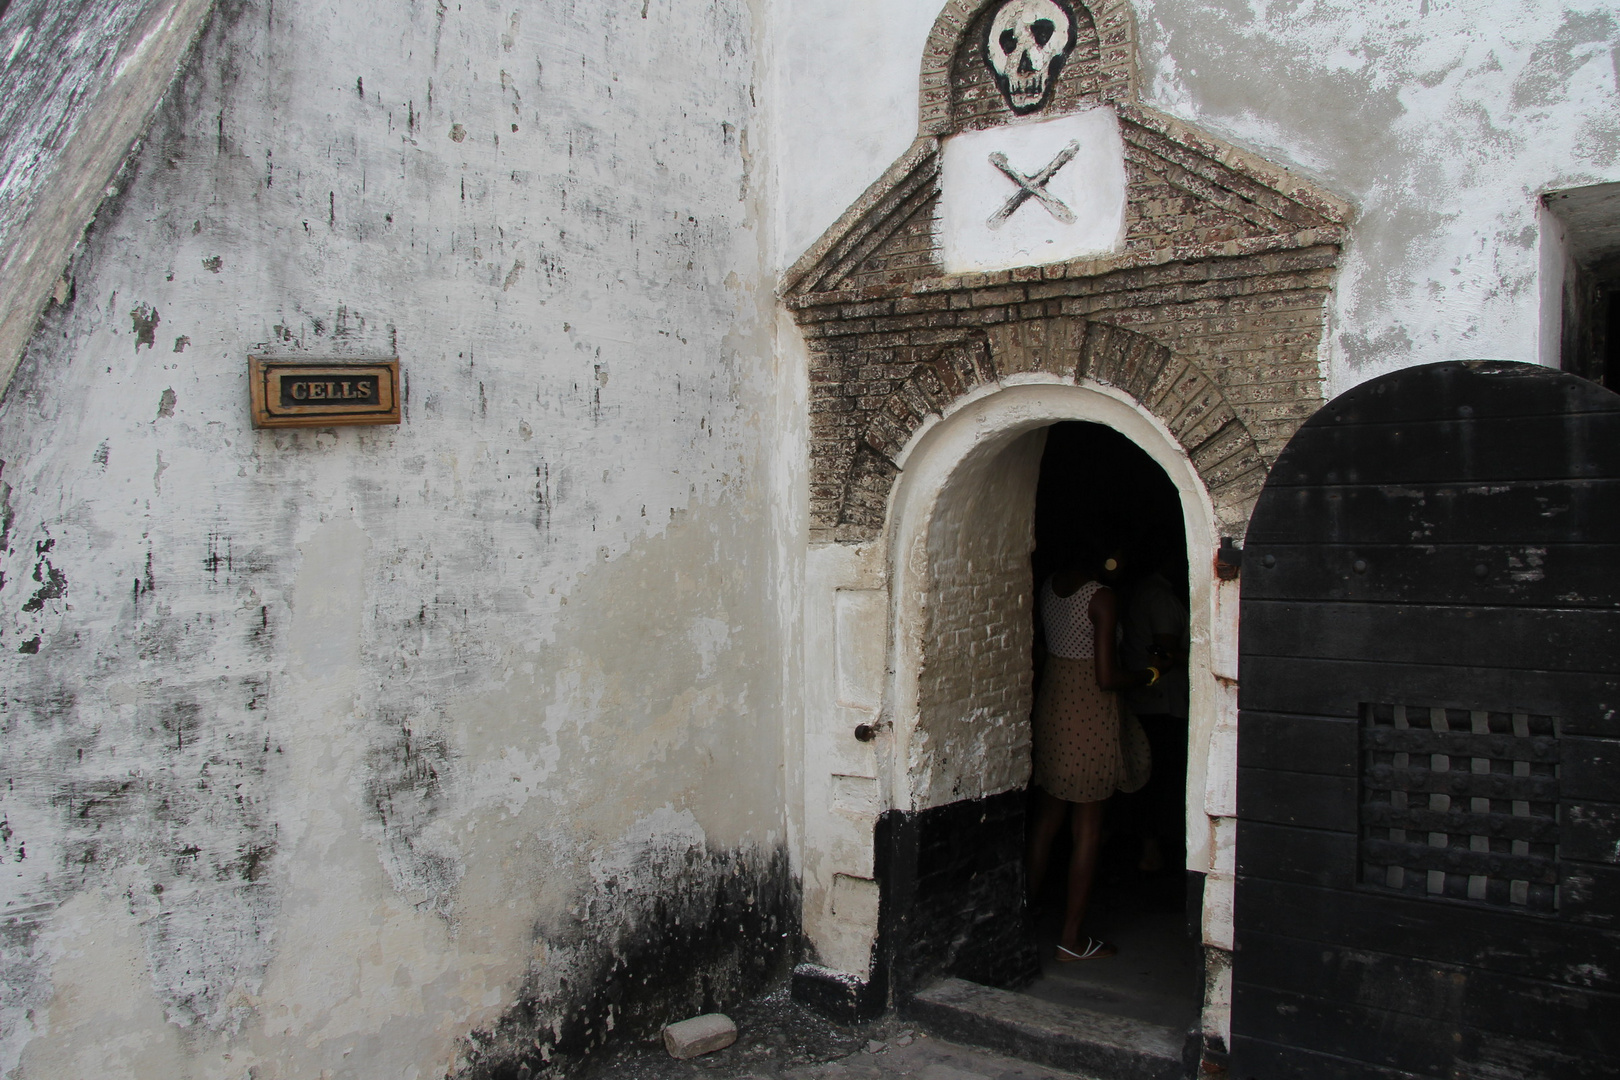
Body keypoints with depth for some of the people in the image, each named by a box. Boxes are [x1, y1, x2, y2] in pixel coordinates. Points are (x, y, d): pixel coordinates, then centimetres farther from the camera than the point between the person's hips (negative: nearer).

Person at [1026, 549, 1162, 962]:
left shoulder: (1048, 586, 5)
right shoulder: (1103, 598, -16)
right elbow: (1107, 677, -17)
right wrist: (1149, 674, 0)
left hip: (1050, 706, 7)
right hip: (1091, 715, -7)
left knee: (1047, 818, 17)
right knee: (1088, 829, 4)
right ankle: (1071, 938, 11)